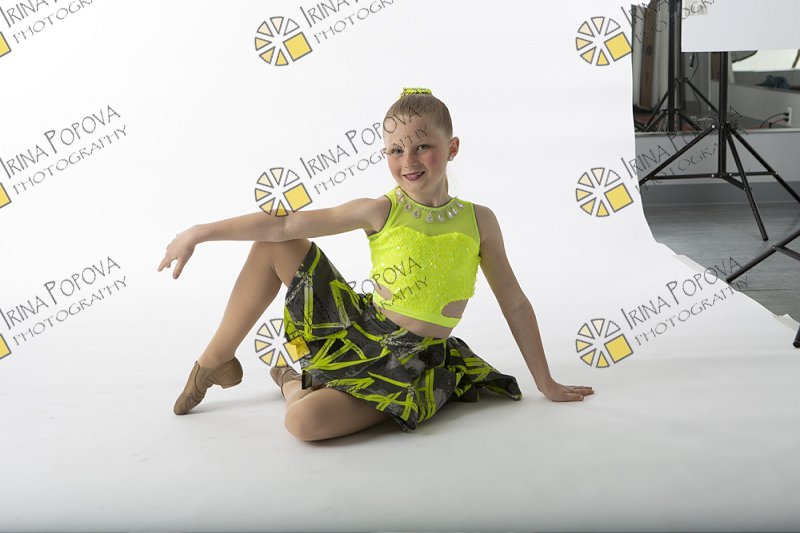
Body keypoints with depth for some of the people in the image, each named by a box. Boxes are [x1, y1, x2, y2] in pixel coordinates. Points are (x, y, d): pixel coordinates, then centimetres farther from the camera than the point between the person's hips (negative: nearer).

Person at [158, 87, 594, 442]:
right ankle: (217, 361, 7)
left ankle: (295, 385, 9)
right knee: (274, 246, -8)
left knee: (305, 422, -30)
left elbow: (514, 303, 4)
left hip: (413, 365, -2)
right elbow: (283, 224, -6)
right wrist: (200, 232, -8)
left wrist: (545, 382, 6)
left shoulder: (478, 220, -4)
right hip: (358, 331, 2)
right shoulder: (380, 212, -5)